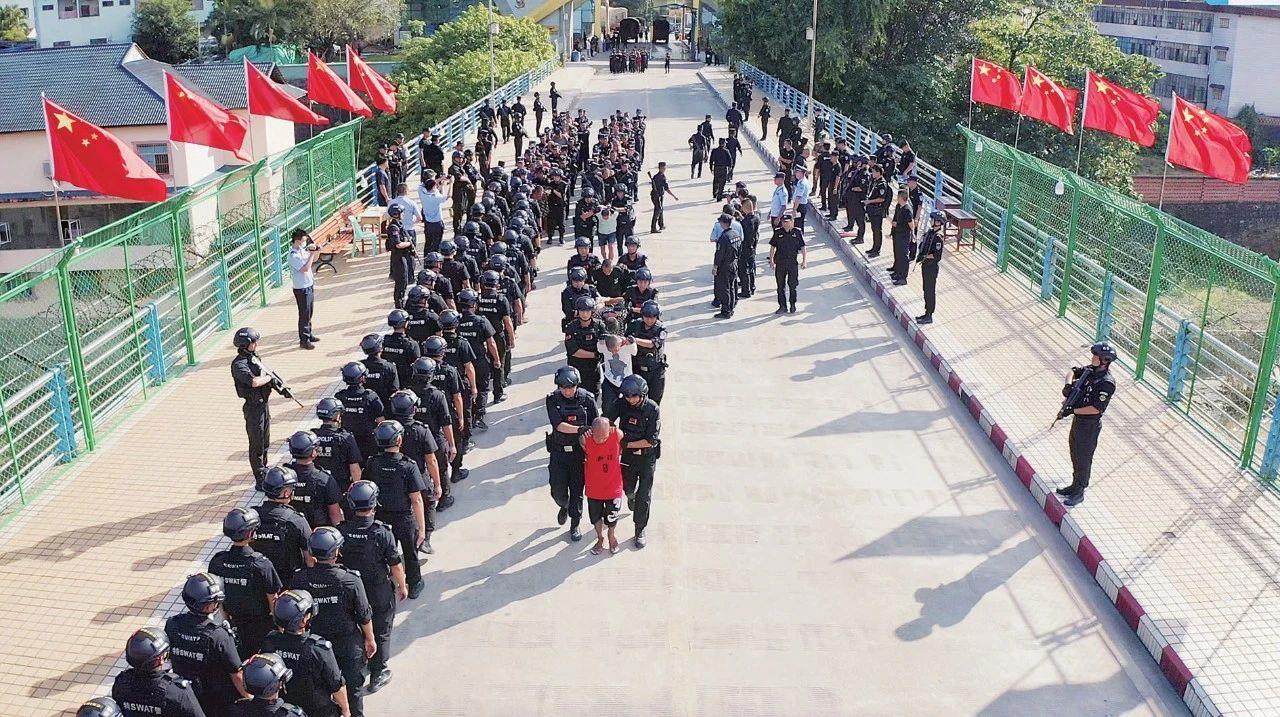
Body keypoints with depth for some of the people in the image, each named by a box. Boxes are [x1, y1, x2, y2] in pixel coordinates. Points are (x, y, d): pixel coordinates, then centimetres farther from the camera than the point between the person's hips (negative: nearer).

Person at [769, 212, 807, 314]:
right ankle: (783, 306, 13)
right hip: (780, 263, 1)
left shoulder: (797, 233, 0)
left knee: (792, 285, 5)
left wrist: (804, 261, -3)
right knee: (780, 286, 5)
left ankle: (792, 305, 20)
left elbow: (803, 248, 3)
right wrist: (771, 260, 1)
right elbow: (772, 247, 9)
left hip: (793, 263, -1)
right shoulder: (778, 233, 3)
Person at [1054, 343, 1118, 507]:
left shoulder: (1107, 383, -25)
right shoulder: (1090, 370, 0)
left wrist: (1072, 410, -23)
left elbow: (1096, 408, -27)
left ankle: (1079, 493, 19)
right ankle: (1074, 486, 38)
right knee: (1075, 455, 21)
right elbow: (1073, 372, 15)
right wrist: (1068, 385, -6)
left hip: (1089, 425, -9)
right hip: (1078, 420, 9)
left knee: (1083, 459, 5)